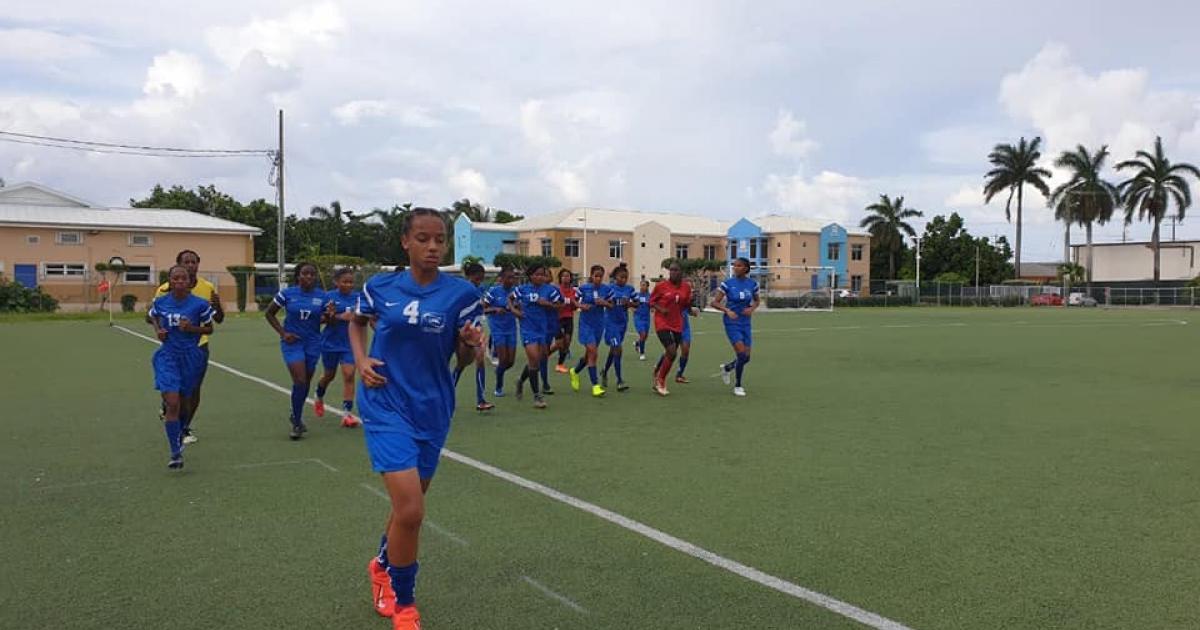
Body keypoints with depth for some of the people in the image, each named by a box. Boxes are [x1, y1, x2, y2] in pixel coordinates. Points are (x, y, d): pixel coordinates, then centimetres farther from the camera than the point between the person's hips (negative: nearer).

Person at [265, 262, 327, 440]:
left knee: (306, 382, 11)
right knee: (300, 381, -13)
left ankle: (296, 416, 35)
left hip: (313, 343, 3)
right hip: (292, 341, -3)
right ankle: (297, 423, 1)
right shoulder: (287, 293, -5)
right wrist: (283, 333, -6)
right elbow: (269, 313, 5)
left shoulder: (321, 296, -1)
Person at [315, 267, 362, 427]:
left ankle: (348, 413, -7)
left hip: (350, 343, 1)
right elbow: (324, 320, -9)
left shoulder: (358, 297, -2)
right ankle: (319, 400, 46)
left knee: (349, 375, -10)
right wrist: (338, 316, -27)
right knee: (329, 375, 16)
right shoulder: (329, 297, -8)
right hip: (330, 343, -1)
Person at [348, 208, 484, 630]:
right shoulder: (379, 287, -4)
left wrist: (471, 344, -23)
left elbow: (464, 357, 0)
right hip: (386, 406, -2)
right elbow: (357, 322, 16)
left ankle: (383, 566, 51)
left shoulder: (461, 293, -7)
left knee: (408, 504, 18)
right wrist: (361, 360, -1)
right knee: (410, 510, -14)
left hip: (432, 410, 2)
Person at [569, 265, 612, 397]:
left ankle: (575, 371, 42)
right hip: (586, 323, -4)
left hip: (599, 324, 4)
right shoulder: (584, 288, -7)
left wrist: (604, 303, -15)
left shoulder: (606, 289, -1)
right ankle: (595, 385, -10)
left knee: (589, 353, 14)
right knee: (592, 352, -14)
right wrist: (581, 306, -16)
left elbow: (611, 305, 5)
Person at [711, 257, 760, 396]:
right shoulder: (727, 283, -8)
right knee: (741, 353, -15)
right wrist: (727, 310, -22)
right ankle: (737, 386, 5)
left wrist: (752, 308, -6)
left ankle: (726, 368, 37)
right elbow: (715, 302, -6)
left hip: (745, 323, 4)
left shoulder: (752, 284, 0)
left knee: (746, 357, 4)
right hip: (732, 322, -4)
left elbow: (756, 301, 15)